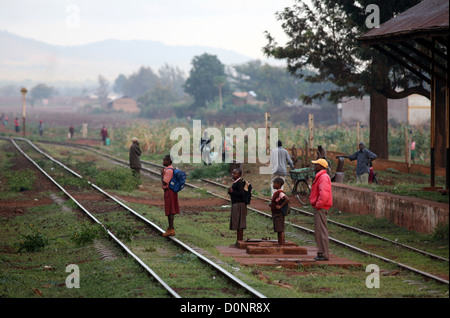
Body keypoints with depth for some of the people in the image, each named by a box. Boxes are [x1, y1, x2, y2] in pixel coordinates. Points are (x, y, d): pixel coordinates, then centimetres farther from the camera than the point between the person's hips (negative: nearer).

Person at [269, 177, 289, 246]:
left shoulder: (280, 192, -17)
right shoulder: (277, 192, 14)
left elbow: (287, 199, -29)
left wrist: (280, 206, -23)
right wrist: (271, 205, 15)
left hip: (279, 214, -10)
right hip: (275, 214, 10)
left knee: (280, 230, -9)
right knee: (278, 230, 13)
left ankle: (282, 245, -8)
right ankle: (279, 245, 17)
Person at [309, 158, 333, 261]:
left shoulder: (323, 177, -15)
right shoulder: (320, 176, 19)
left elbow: (324, 193, -26)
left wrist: (318, 205, -20)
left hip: (320, 208, -11)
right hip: (319, 207, 11)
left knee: (321, 231, -9)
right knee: (318, 231, 14)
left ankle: (325, 254, -8)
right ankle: (321, 253, 19)